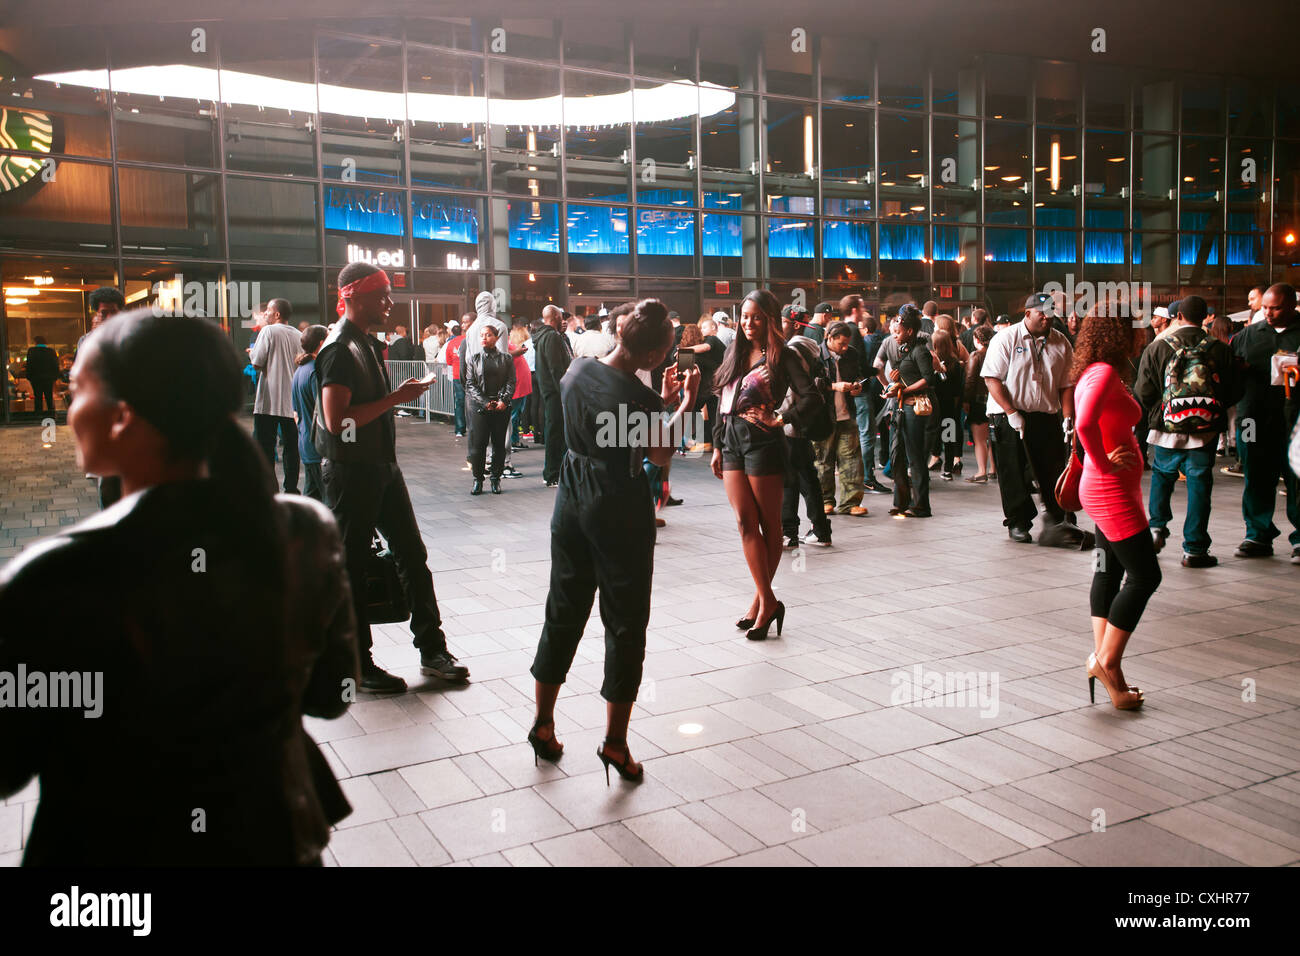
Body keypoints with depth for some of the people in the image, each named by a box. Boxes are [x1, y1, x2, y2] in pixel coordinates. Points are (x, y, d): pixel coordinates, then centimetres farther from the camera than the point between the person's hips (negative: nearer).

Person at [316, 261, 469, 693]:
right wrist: (395, 398, -21)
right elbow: (337, 420, -25)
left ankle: (432, 649, 19)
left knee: (412, 555, 10)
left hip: (382, 467, 9)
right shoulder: (339, 349, -17)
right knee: (352, 567, 2)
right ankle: (358, 666, 14)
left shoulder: (367, 343, 13)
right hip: (351, 473, -9)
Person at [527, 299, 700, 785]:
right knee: (625, 623, 6)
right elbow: (661, 453, -3)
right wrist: (684, 405, 8)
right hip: (620, 510, -6)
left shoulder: (576, 371, -1)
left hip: (572, 503, 6)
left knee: (564, 613, 17)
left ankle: (543, 726, 26)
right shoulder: (635, 396, -20)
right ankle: (615, 741, 11)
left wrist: (661, 400, 17)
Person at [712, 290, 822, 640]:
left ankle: (762, 599, 10)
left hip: (763, 442, -6)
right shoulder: (735, 352, 14)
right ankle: (768, 600, 7)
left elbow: (812, 397, -15)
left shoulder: (781, 356, -4)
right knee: (745, 522, 2)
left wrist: (778, 420, -14)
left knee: (769, 523, 4)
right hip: (732, 443, 6)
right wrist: (717, 446, 14)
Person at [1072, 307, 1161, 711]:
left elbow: (1087, 425, 26)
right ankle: (1106, 660, 0)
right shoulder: (1104, 371, -18)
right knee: (1145, 575, -6)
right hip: (1111, 491, -11)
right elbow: (1085, 424, -33)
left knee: (1109, 575, 12)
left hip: (1111, 492, 11)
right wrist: (1104, 464, -21)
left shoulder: (1098, 372, 14)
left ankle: (1105, 664, 17)